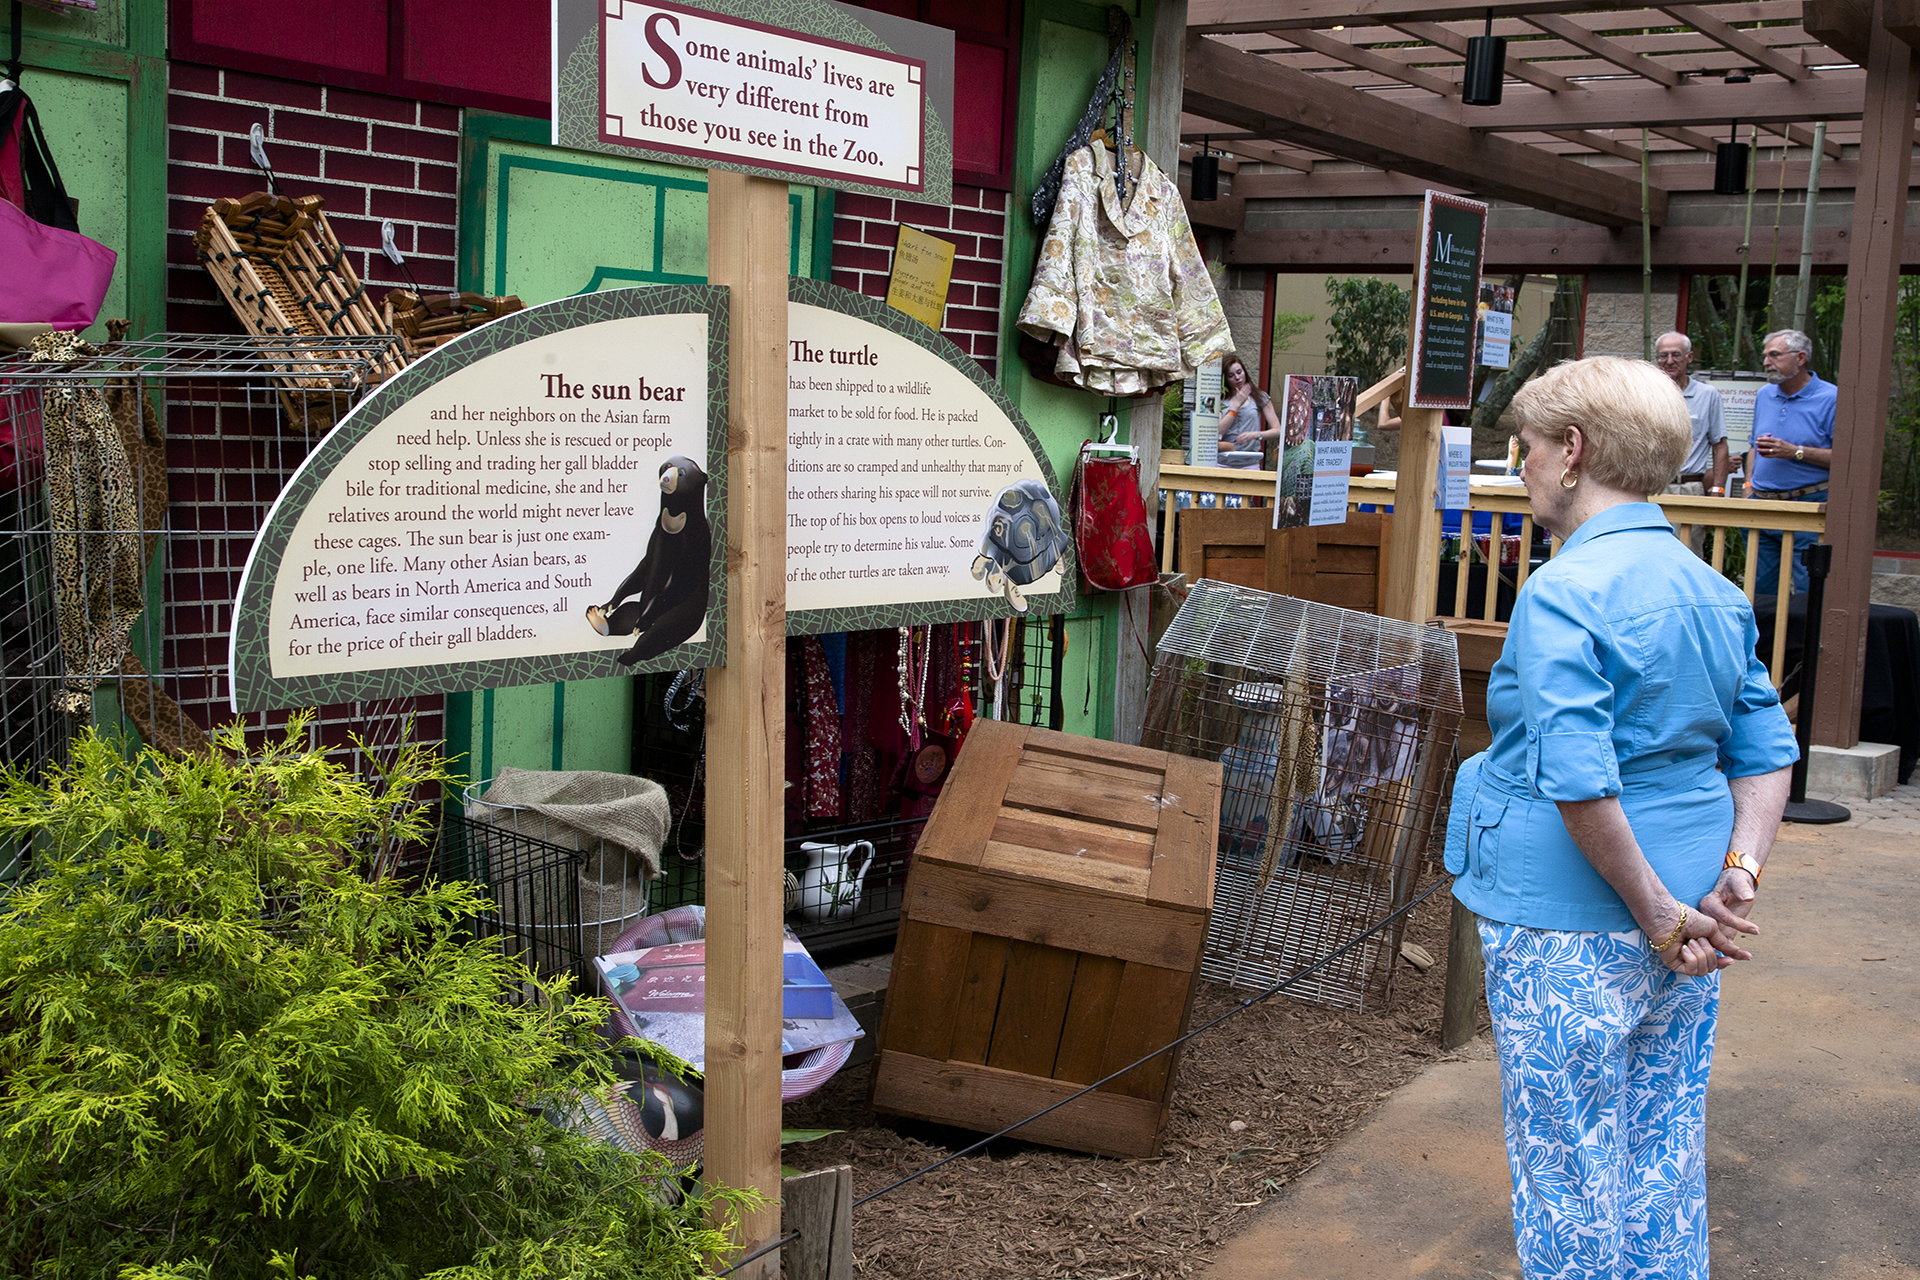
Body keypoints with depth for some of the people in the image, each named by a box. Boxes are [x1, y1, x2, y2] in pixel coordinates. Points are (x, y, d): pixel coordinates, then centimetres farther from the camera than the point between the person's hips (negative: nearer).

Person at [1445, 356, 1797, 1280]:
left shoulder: (1561, 595, -19)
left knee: (1569, 1167, 8)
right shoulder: (1715, 590, 7)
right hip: (1685, 915, 8)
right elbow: (1766, 752, 8)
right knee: (1666, 1152, 19)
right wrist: (1737, 877, -1)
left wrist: (1659, 918, -17)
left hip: (1572, 931, -7)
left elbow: (1580, 784, -26)